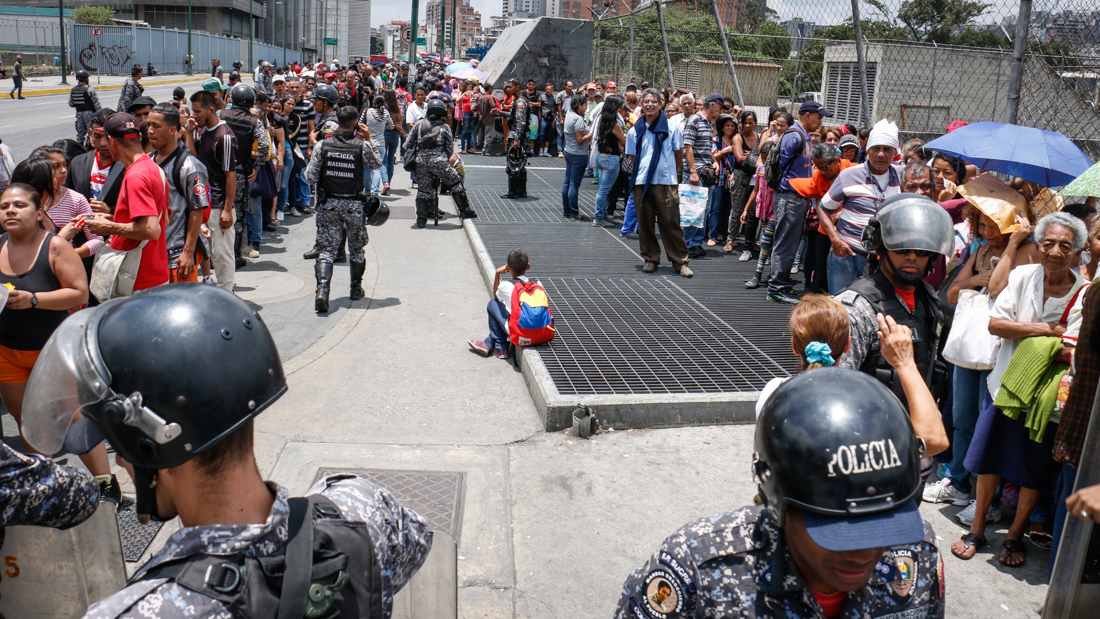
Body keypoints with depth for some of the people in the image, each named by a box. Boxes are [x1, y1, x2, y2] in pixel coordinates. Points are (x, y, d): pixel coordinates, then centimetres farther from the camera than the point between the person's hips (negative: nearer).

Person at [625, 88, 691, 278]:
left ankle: (680, 262, 5)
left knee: (671, 223, -3)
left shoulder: (671, 128, 2)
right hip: (641, 183, 3)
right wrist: (641, 173, 7)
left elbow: (679, 155, 10)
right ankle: (650, 259, 20)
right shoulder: (635, 131, 7)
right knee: (645, 223, 7)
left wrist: (668, 171, 12)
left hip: (666, 183, -2)